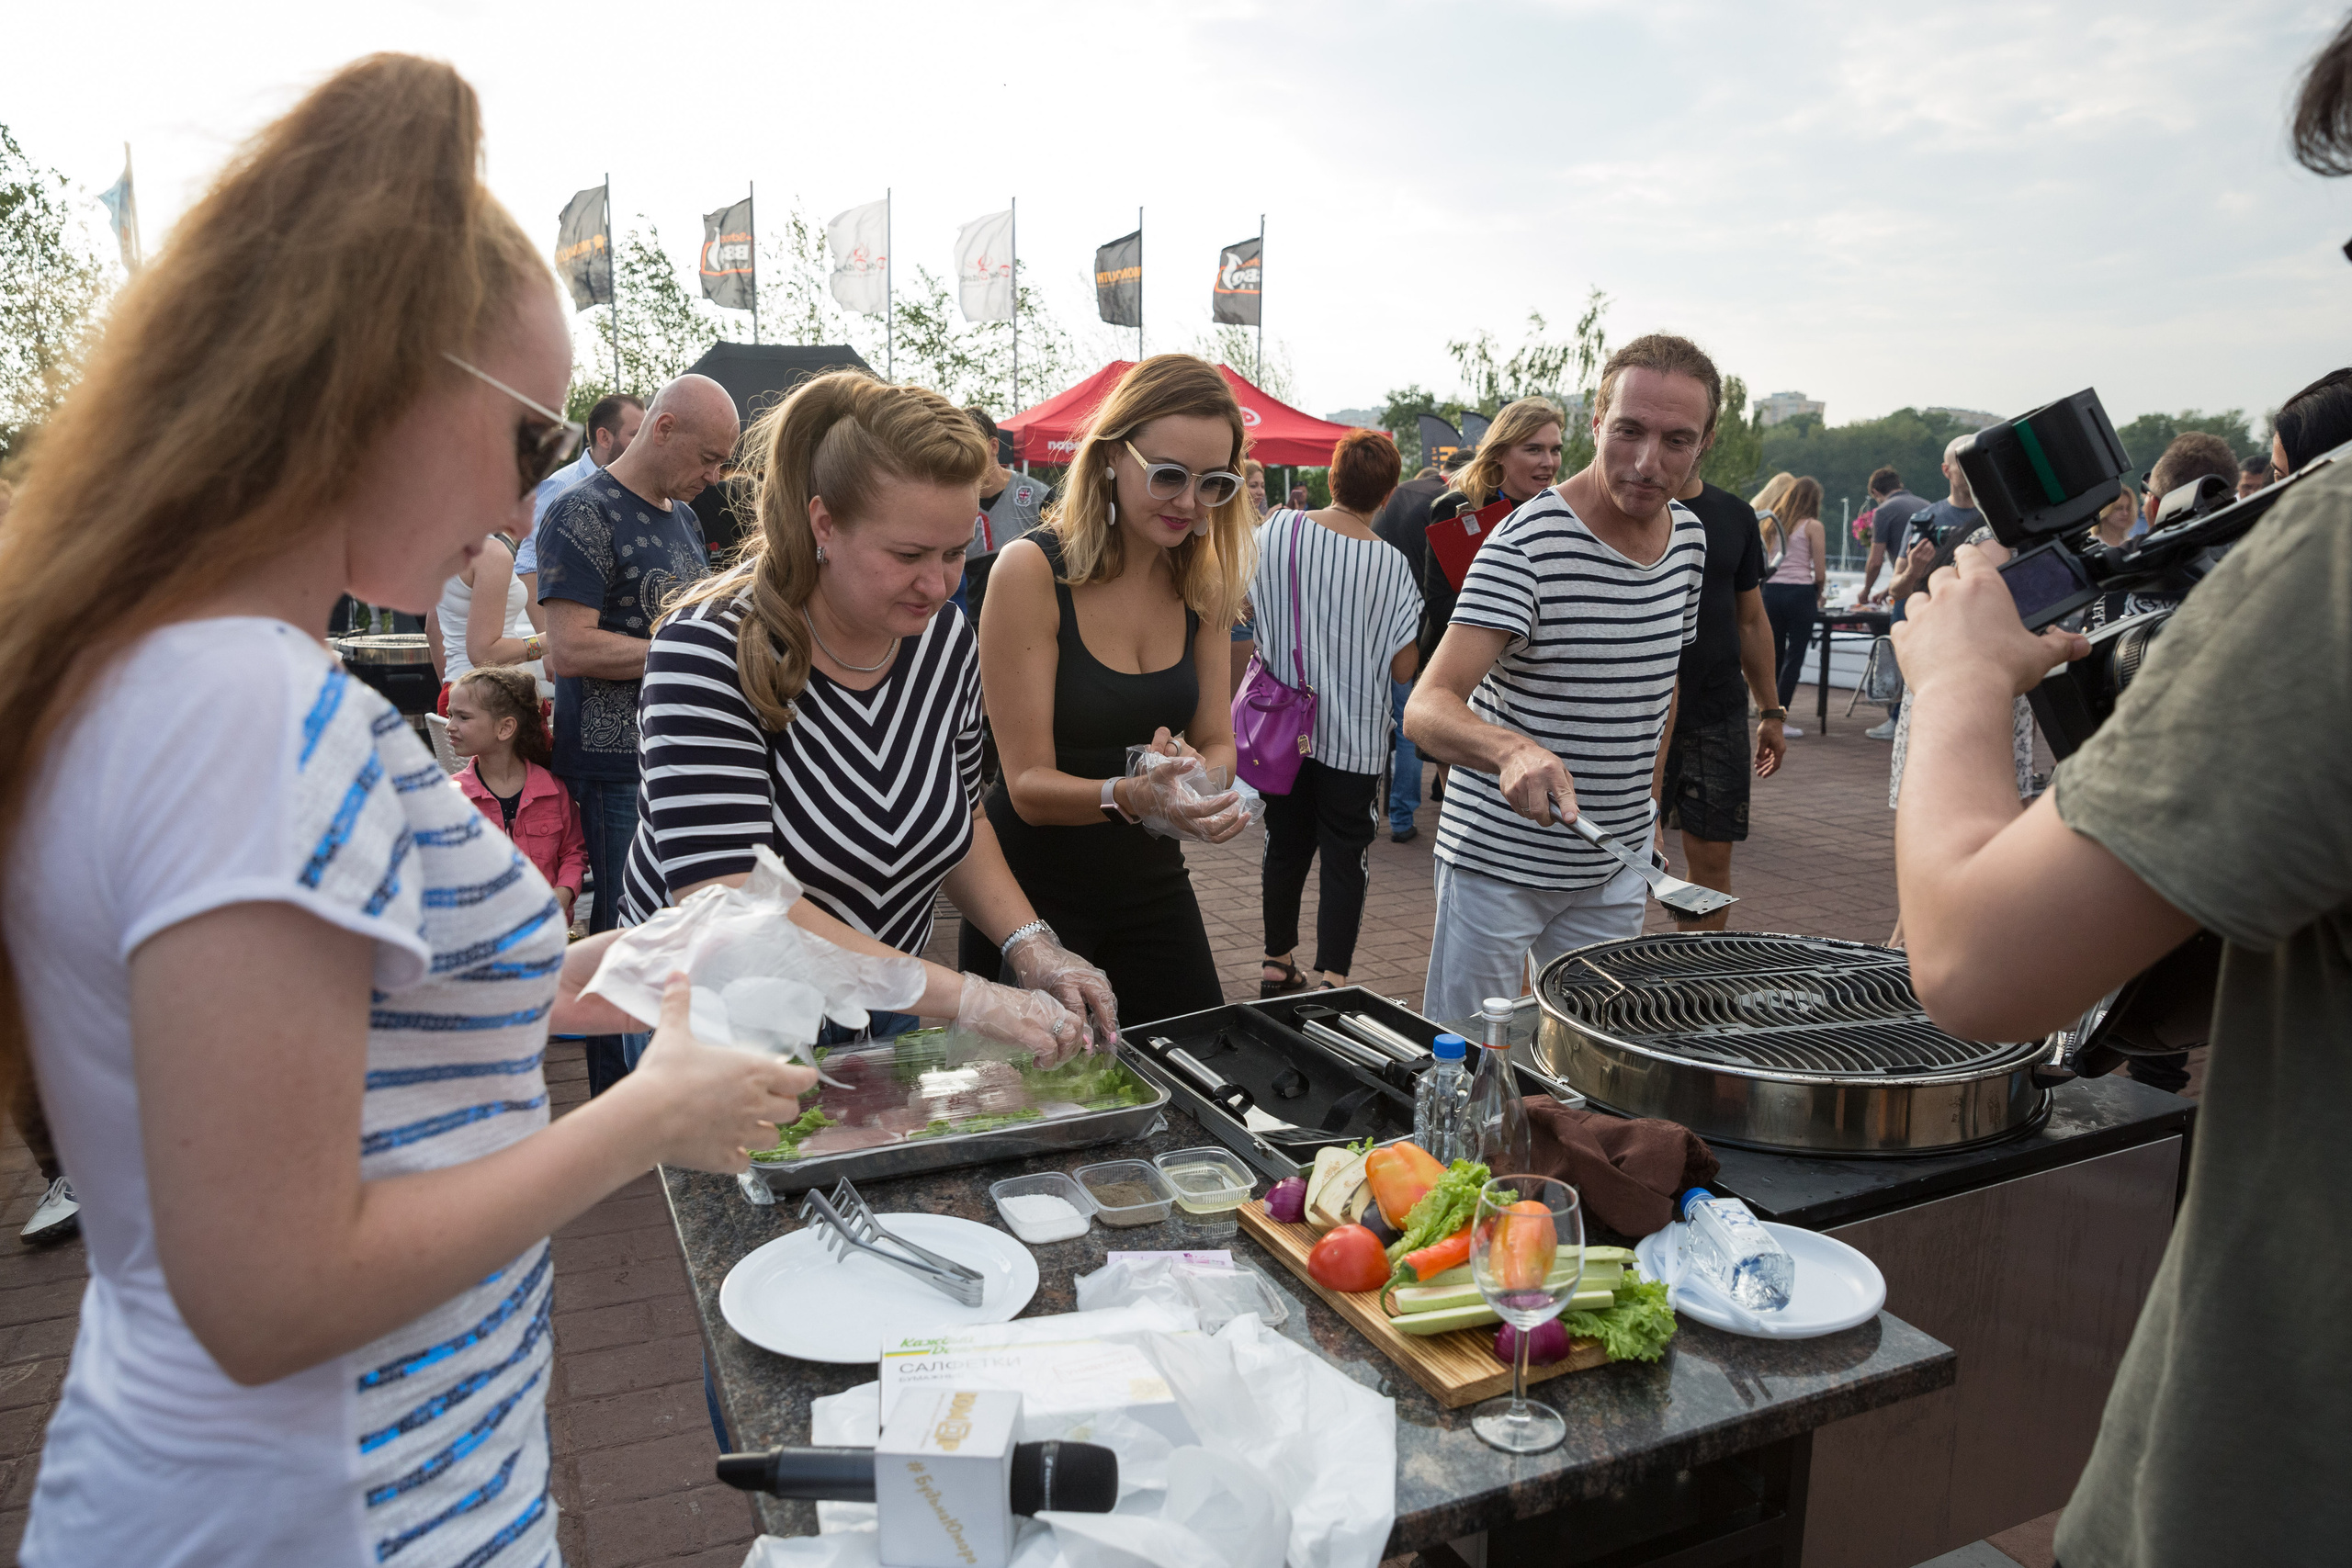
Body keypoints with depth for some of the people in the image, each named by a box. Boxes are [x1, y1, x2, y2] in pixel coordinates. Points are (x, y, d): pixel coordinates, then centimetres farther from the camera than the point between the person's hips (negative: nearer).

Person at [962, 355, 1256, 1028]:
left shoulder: (1202, 580, 0)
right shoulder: (1031, 571, -17)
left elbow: (1217, 742, 3)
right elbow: (1029, 784, -18)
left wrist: (1194, 776, -21)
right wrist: (1131, 796, -37)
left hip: (1153, 884, 5)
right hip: (1035, 892, -5)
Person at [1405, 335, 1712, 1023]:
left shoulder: (1690, 537, 4)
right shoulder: (1527, 546, -19)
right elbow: (1426, 709, -29)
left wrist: (1648, 812, 16)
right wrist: (1514, 752, -48)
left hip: (1613, 869, 6)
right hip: (1498, 862, -6)